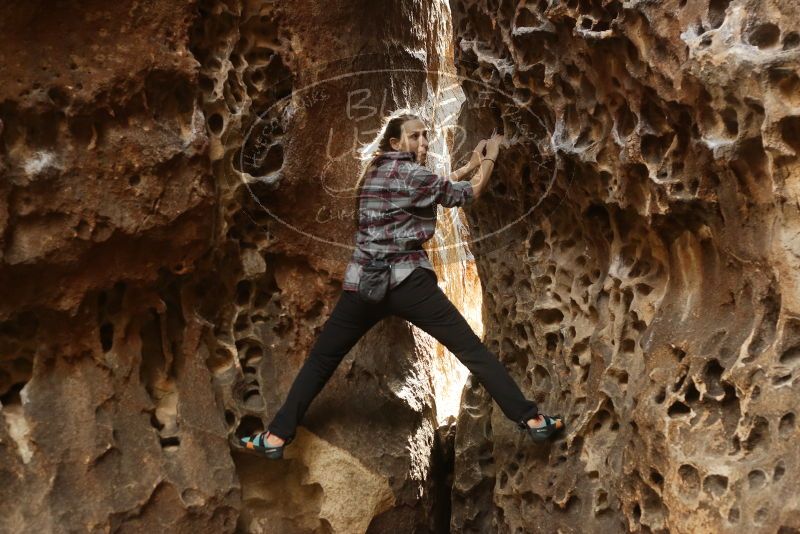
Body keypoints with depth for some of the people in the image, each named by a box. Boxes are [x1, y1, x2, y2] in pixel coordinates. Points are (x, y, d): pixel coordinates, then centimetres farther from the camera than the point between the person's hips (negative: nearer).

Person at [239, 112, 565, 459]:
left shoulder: (374, 172, 16)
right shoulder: (410, 174, -5)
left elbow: (437, 187, 27)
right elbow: (469, 194, 5)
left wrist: (471, 164, 29)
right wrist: (489, 158, 21)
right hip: (408, 283, -5)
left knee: (321, 359, 16)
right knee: (472, 350, 1)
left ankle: (277, 436, 12)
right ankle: (531, 420, 3)